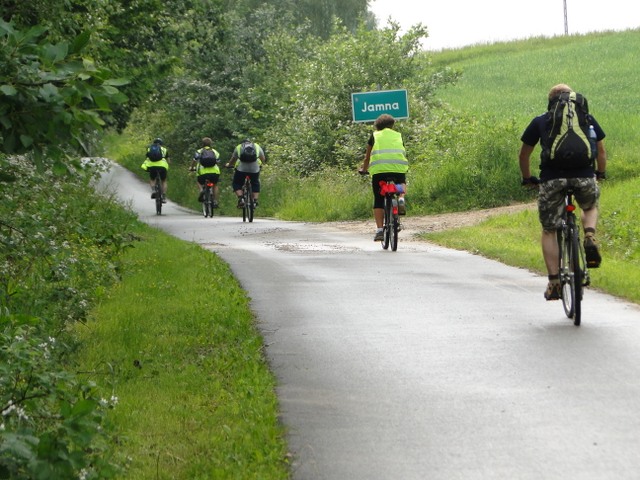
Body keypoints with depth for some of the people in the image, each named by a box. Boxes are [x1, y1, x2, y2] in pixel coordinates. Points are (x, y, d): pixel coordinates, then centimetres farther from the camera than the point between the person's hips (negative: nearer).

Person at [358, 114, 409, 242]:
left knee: (378, 201, 7)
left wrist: (364, 168, 44)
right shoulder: (398, 135, 24)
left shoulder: (375, 135, 20)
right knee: (402, 183, 33)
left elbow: (367, 156, 26)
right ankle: (401, 199, 1)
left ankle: (379, 230, -4)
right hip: (398, 167, 1)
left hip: (378, 168, -1)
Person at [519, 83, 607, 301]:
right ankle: (590, 238, 2)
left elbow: (524, 154, 24)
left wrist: (527, 178, 39)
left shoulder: (540, 121, 19)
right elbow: (601, 150, 26)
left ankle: (554, 283, 5)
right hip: (584, 176, 1)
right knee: (590, 207, 33)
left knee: (549, 231, 14)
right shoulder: (586, 117, 20)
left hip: (551, 178, -1)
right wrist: (601, 173, 43)